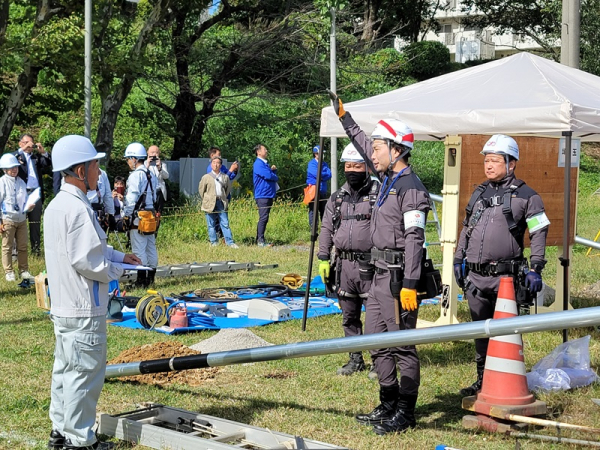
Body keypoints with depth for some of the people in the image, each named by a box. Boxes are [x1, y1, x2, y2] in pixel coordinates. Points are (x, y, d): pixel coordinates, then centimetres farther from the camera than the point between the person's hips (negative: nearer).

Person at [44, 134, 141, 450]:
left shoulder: (56, 205, 11)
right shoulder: (77, 208, -21)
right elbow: (86, 261, -24)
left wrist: (119, 255, 12)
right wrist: (117, 270, -8)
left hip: (62, 306, 10)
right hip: (83, 310, -10)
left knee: (65, 369, 19)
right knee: (85, 374, -1)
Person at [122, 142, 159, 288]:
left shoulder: (136, 175, -12)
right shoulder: (151, 175, 14)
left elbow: (132, 199, -15)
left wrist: (125, 216, -9)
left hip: (138, 217, -9)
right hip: (151, 214, 9)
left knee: (139, 249, -5)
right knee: (151, 247, 11)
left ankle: (141, 279, -5)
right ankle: (151, 277, 16)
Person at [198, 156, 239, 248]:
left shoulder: (225, 177, 8)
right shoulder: (206, 177, 3)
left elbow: (228, 189, 19)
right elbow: (201, 190, 9)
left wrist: (224, 198, 13)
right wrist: (206, 200, 7)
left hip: (221, 203, 1)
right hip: (210, 204, -1)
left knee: (225, 223, -2)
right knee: (211, 225, 2)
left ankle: (230, 242, -1)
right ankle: (214, 242, 8)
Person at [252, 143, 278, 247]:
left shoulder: (265, 164, 20)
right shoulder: (258, 164, -10)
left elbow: (273, 175, 25)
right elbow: (268, 176, -20)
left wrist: (274, 170, 4)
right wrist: (276, 177, 0)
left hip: (269, 195, 9)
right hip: (262, 195, -9)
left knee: (264, 218, 10)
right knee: (263, 218, -11)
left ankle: (259, 239, 14)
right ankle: (260, 241, -11)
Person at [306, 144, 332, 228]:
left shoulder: (324, 164, 15)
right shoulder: (311, 163, -4)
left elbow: (329, 175, 3)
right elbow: (317, 174, -17)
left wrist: (322, 176, -12)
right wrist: (325, 174, -2)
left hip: (323, 190, 6)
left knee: (324, 210, 11)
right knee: (313, 210, -5)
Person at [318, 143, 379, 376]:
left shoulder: (378, 194, -4)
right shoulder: (337, 198, 13)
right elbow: (326, 229, 17)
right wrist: (323, 259, 10)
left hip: (370, 263, -6)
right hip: (344, 264, 6)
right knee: (349, 316, 12)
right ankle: (355, 359, 23)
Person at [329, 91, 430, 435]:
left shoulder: (410, 187, -15)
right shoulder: (390, 179, 13)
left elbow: (415, 238, -21)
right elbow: (363, 144, 30)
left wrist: (410, 285, -25)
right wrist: (343, 116, 36)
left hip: (398, 275, -10)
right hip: (381, 272, 10)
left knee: (402, 344, -3)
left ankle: (405, 413, 5)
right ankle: (389, 404, 24)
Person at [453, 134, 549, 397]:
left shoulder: (525, 196, -2)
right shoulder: (479, 193, 14)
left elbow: (539, 232, -4)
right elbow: (466, 229, 23)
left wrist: (535, 269, -10)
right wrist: (458, 259, 20)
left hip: (505, 278, -5)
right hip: (475, 277, 6)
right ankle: (483, 380, 24)